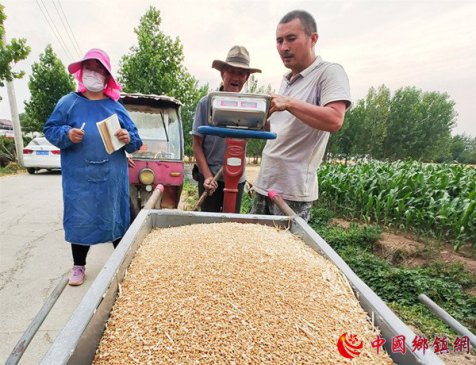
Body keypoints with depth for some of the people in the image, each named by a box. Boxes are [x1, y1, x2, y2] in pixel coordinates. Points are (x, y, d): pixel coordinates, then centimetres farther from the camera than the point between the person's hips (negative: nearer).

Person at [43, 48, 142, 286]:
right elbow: (49, 129, 6)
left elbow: (135, 138, 9)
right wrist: (67, 134, -15)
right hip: (80, 177, 0)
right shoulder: (68, 102, 6)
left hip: (113, 177, 1)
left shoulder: (116, 106, 9)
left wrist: (128, 138, -14)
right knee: (80, 219, 8)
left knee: (116, 218, 8)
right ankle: (79, 266, 28)